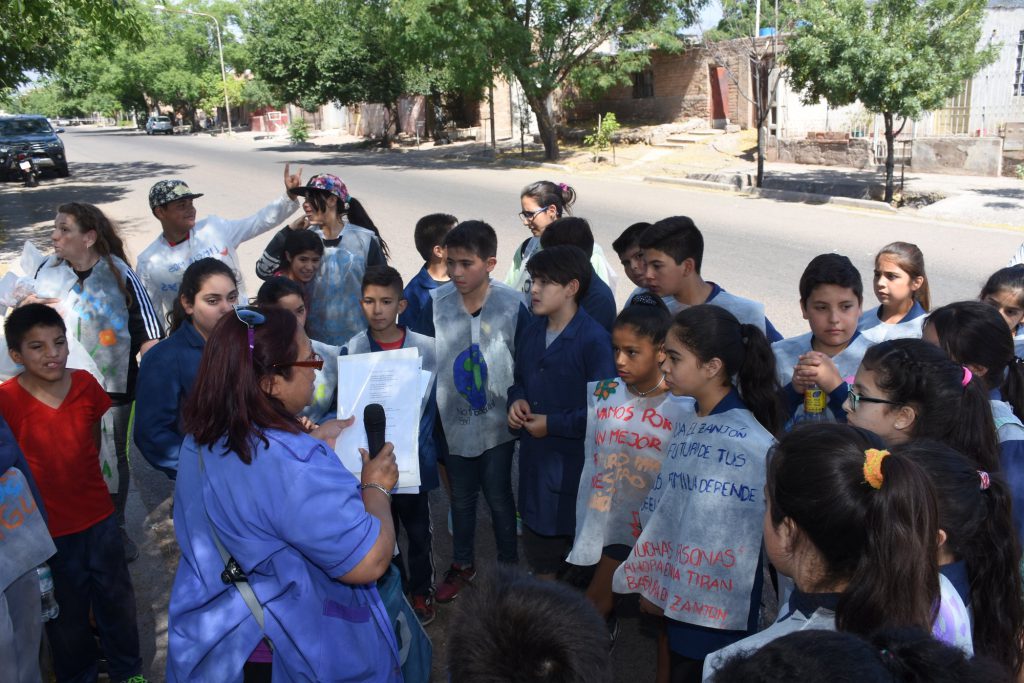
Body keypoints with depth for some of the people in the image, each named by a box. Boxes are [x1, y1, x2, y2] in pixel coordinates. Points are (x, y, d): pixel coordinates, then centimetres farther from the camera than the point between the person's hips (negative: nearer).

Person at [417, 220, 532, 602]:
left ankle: (509, 566, 33)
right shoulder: (437, 303, -8)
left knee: (499, 496, 11)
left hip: (497, 422, -2)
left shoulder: (512, 305, -14)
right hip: (454, 421, 3)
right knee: (461, 498, 18)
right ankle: (462, 565, 39)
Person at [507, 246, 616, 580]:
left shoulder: (594, 340, -19)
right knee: (537, 545, 23)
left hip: (574, 465, -7)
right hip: (534, 459, 7)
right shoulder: (533, 330, 5)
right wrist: (516, 400, -2)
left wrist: (552, 424, -18)